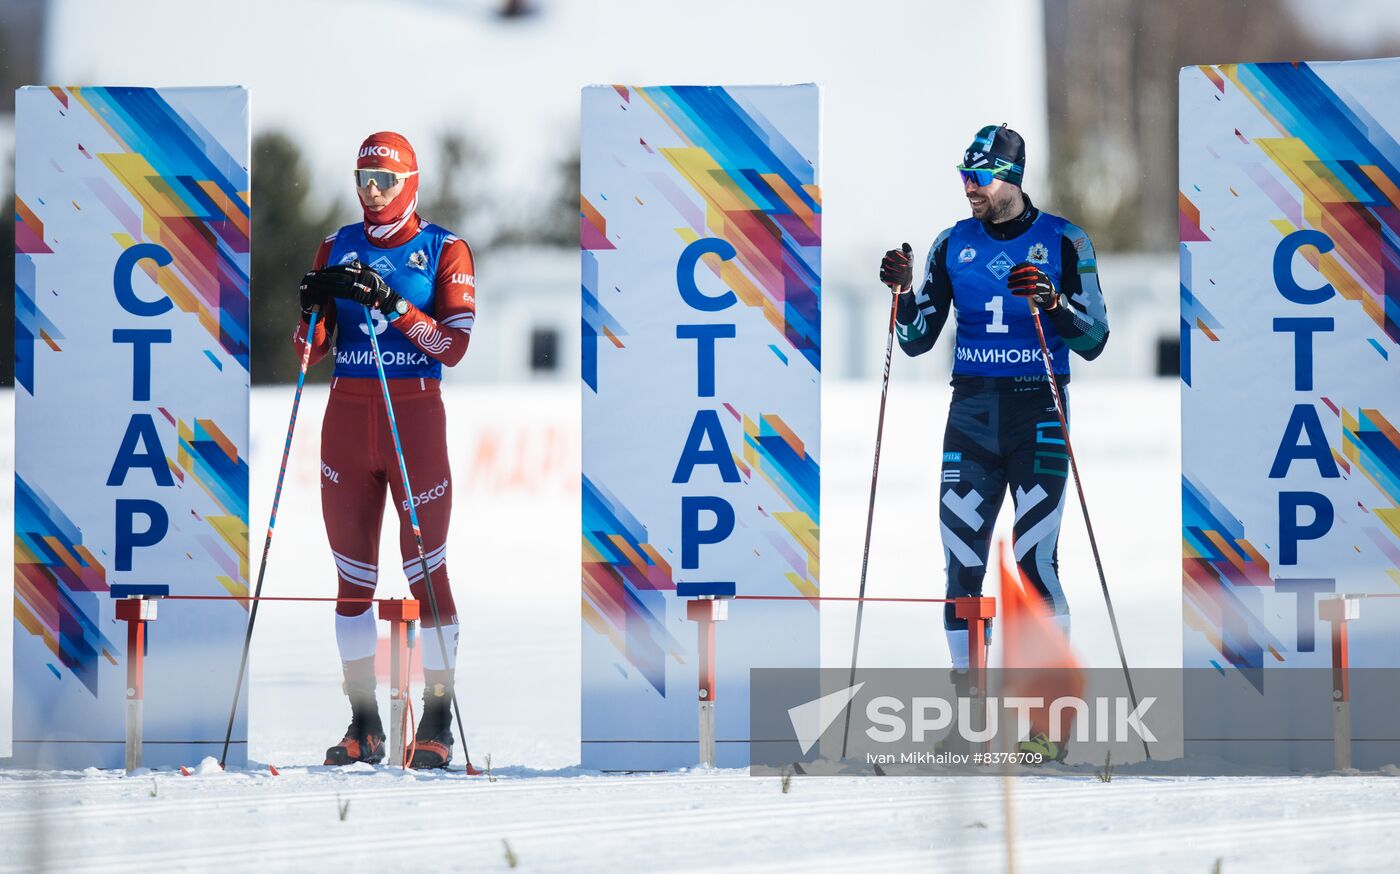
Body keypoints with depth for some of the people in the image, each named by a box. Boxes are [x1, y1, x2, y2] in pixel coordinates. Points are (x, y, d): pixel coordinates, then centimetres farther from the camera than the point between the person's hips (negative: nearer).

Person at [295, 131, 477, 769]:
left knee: (425, 567, -4)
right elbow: (313, 350, 9)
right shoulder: (338, 248, 11)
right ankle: (365, 726, 10)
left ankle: (437, 722, 3)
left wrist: (393, 303, -20)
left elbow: (454, 345, -10)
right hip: (347, 416, 4)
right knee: (353, 573, 4)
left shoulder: (443, 251, 0)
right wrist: (315, 305, -11)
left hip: (415, 415, -4)